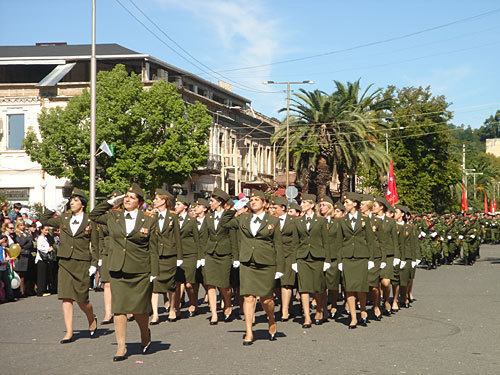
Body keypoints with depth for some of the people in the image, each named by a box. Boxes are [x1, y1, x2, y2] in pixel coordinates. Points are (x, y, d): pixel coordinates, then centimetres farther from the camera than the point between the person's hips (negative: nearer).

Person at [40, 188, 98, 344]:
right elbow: (43, 220, 17)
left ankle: (92, 321, 28)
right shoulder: (63, 219, 10)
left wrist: (94, 265, -2)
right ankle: (69, 333, 1)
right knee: (66, 298, -3)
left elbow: (95, 246, 3)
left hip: (82, 264, -3)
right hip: (65, 263, 3)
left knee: (81, 299, -2)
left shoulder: (90, 222, 1)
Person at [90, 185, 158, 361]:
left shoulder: (149, 220, 1)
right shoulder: (113, 217, 9)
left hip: (140, 273, -2)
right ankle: (121, 348, 4)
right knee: (118, 309, -2)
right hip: (118, 271, 2)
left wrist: (154, 273, -3)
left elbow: (153, 249, 2)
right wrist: (112, 202, 11)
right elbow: (93, 215, 20)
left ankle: (145, 335, 32)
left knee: (139, 310, 2)